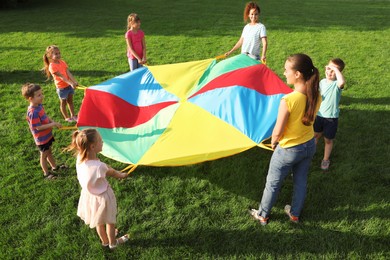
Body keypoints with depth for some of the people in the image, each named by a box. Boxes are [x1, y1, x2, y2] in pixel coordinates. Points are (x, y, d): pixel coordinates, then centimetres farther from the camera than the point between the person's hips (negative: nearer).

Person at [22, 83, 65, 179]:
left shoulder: (39, 105, -4)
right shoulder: (33, 112, -31)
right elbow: (38, 127, -29)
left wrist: (53, 122, -7)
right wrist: (53, 124, -28)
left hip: (47, 135, 8)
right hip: (41, 138, -8)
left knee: (49, 151, 26)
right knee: (44, 155, 11)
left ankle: (54, 167, 45)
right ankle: (46, 173, 29)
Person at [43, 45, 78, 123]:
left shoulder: (62, 62, 0)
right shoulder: (52, 66, -19)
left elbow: (68, 73, -9)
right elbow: (61, 76, -26)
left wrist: (74, 81, -21)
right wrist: (71, 83, -35)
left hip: (69, 85, 6)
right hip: (61, 87, -6)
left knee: (70, 101, 17)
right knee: (63, 102, 11)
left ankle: (73, 115, 30)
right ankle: (67, 118, 25)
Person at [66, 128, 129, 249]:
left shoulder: (80, 158, -20)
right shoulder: (99, 167, -40)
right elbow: (113, 173, -16)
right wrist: (122, 175, 3)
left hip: (89, 195, 6)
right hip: (102, 197, -6)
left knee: (99, 222, 32)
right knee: (110, 222, 24)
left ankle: (104, 240, 57)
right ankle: (113, 242, 49)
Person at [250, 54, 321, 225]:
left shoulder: (288, 100, -33)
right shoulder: (316, 95, -13)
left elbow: (277, 132, -23)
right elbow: (308, 118, 3)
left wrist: (273, 143, -2)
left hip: (288, 150, -6)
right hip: (309, 145, 6)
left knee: (272, 184, 17)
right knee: (301, 182, 25)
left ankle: (262, 215, 37)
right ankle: (295, 214, 47)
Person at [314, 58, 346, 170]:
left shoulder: (337, 84, -21)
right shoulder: (322, 82, -2)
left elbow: (342, 82, -48)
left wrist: (335, 69, -39)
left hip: (331, 117, -5)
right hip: (319, 115, 5)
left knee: (328, 140, 12)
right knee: (316, 135, 24)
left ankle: (326, 160, 32)